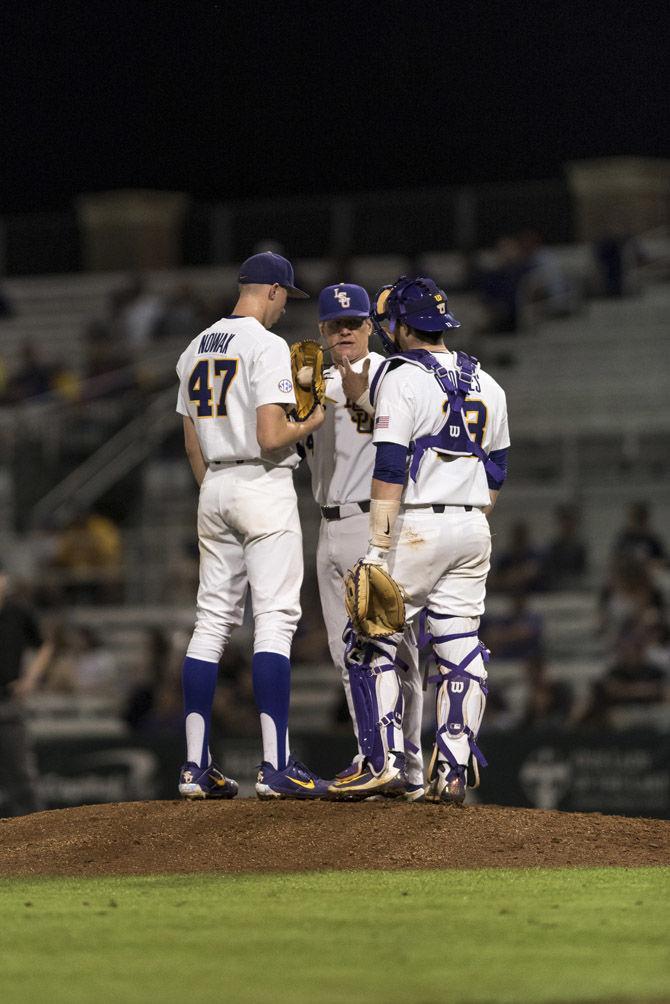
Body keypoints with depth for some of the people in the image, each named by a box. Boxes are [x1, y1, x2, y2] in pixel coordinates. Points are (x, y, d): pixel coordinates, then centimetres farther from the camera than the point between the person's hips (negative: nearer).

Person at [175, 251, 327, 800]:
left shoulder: (196, 350, 13)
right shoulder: (268, 347, -12)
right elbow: (270, 438, -19)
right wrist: (313, 423, -1)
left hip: (214, 488, 8)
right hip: (264, 487, -8)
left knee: (212, 622, 8)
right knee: (275, 619, -8)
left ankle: (196, 766, 6)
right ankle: (276, 766, -13)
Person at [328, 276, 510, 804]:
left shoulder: (402, 378, -10)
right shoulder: (486, 385, 12)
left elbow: (390, 467, -16)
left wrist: (379, 545, -16)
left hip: (416, 527, -7)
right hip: (473, 531, 7)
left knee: (373, 642, 1)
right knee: (461, 651, 5)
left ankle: (385, 760, -6)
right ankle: (453, 774, 2)